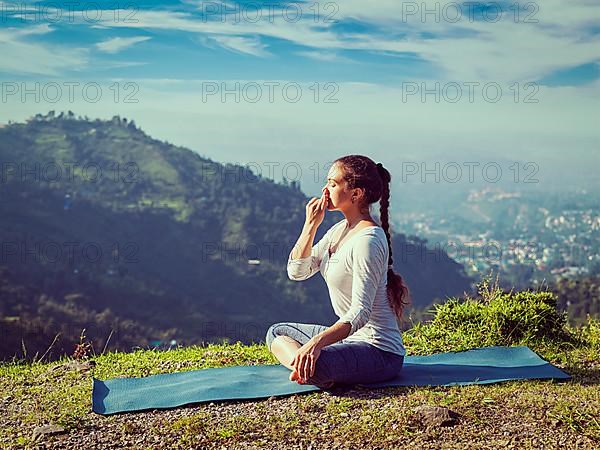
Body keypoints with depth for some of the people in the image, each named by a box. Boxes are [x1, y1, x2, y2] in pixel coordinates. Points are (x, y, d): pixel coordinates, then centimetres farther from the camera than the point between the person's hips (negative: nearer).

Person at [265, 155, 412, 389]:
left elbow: (360, 312, -27)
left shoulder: (368, 240, -21)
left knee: (313, 365, -37)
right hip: (351, 336, 10)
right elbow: (297, 271, 9)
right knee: (276, 332, 18)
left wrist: (317, 341, -39)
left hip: (380, 352, -10)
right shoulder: (341, 230, 8)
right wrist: (311, 225, -2)